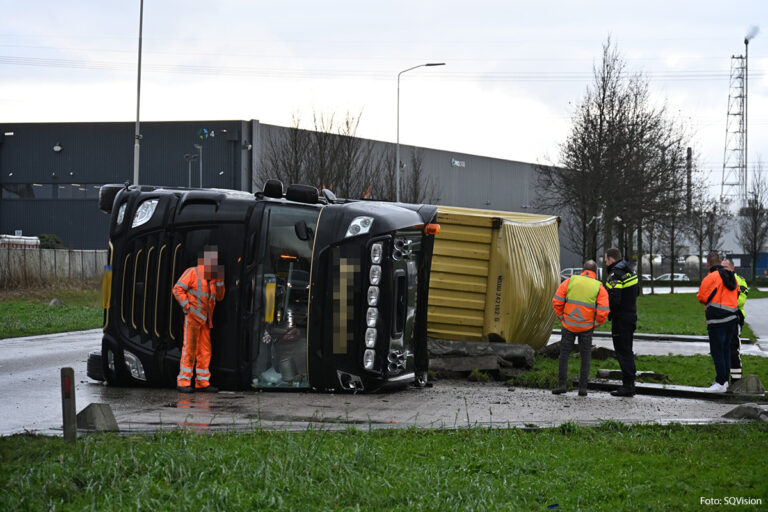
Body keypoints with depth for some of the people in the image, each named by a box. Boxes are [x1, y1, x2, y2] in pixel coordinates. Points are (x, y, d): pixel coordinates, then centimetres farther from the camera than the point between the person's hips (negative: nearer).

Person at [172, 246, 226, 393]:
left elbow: (219, 296, 13)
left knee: (205, 350, 5)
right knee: (190, 348, -10)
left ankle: (202, 383, 9)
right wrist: (187, 307, -14)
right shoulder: (193, 272, -2)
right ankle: (183, 382, -10)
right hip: (193, 316, -7)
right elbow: (178, 289, -8)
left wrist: (219, 280, 2)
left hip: (205, 320, 7)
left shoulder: (211, 278, 19)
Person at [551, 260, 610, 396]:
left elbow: (557, 301, -5)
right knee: (585, 357, 12)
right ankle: (582, 387, 7)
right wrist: (595, 324, 5)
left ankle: (562, 384, 3)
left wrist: (562, 317, 7)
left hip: (568, 325, 0)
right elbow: (603, 312, -11)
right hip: (586, 328, 0)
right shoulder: (599, 288, -5)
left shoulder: (570, 281, -2)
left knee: (564, 354, 12)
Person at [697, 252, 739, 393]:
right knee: (726, 349, 17)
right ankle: (725, 380, 22)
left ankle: (720, 383, -3)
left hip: (717, 321, -7)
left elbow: (701, 297, -4)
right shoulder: (731, 276, 9)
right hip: (732, 317, 8)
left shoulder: (710, 278, -13)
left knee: (717, 351, -3)